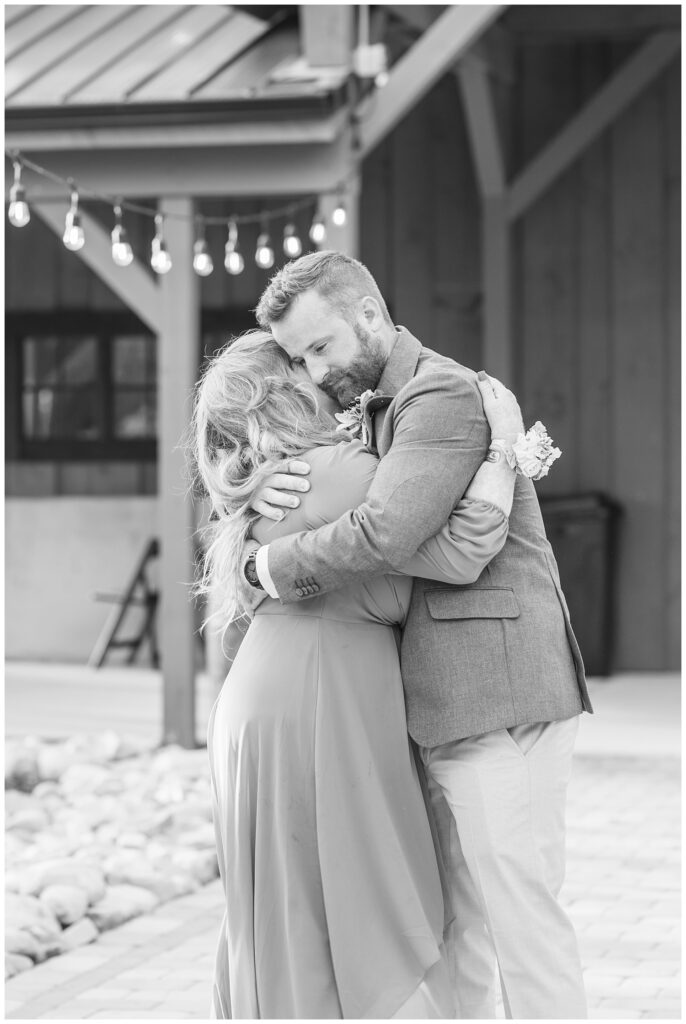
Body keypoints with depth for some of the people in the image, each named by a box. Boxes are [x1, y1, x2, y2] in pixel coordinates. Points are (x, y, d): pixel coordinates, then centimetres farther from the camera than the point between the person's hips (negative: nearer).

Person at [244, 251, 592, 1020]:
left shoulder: (445, 395, -13)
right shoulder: (385, 414, 21)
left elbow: (380, 538, -26)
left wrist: (269, 565, -10)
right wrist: (263, 491, -3)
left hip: (502, 706, -10)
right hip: (447, 713, 10)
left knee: (518, 917, -7)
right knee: (449, 926, 11)